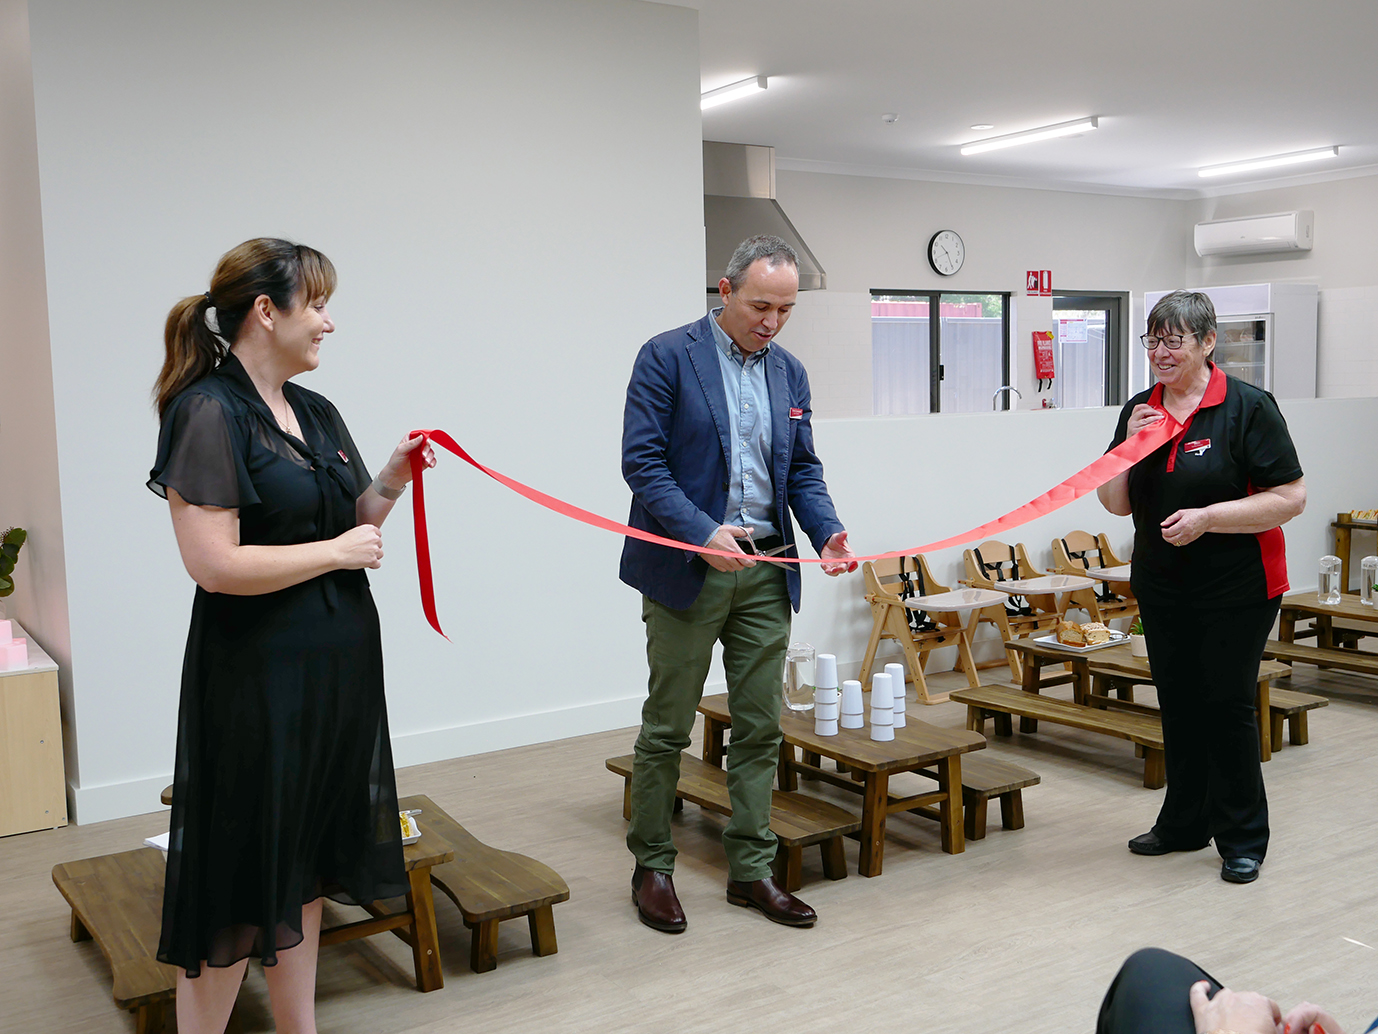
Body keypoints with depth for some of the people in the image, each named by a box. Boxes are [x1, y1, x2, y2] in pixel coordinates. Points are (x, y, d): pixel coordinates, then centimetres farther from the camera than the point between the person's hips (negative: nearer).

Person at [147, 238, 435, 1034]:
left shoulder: (317, 413, 11)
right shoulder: (209, 413, -14)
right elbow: (214, 563, -22)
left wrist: (389, 484, 0)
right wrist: (337, 552, -14)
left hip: (340, 666, 8)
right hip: (259, 674, -8)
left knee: (306, 866, 17)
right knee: (239, 881, 3)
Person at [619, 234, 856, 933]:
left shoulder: (790, 372, 11)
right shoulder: (666, 357, -7)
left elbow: (803, 468, 13)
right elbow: (642, 461, -13)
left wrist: (827, 531, -5)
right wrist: (703, 533, -24)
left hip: (766, 572, 5)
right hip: (686, 567, -5)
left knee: (760, 728, 9)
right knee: (667, 725, 5)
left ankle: (751, 869, 20)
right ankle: (652, 867, 20)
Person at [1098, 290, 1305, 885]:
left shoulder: (1247, 407, -11)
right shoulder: (1139, 411, 5)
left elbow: (1290, 499, -14)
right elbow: (1116, 504, 7)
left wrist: (1207, 517, -21)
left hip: (1236, 589, -5)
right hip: (1162, 587, 6)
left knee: (1226, 703, -1)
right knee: (1177, 702, 13)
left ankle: (1243, 838, 15)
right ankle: (1185, 823, 28)